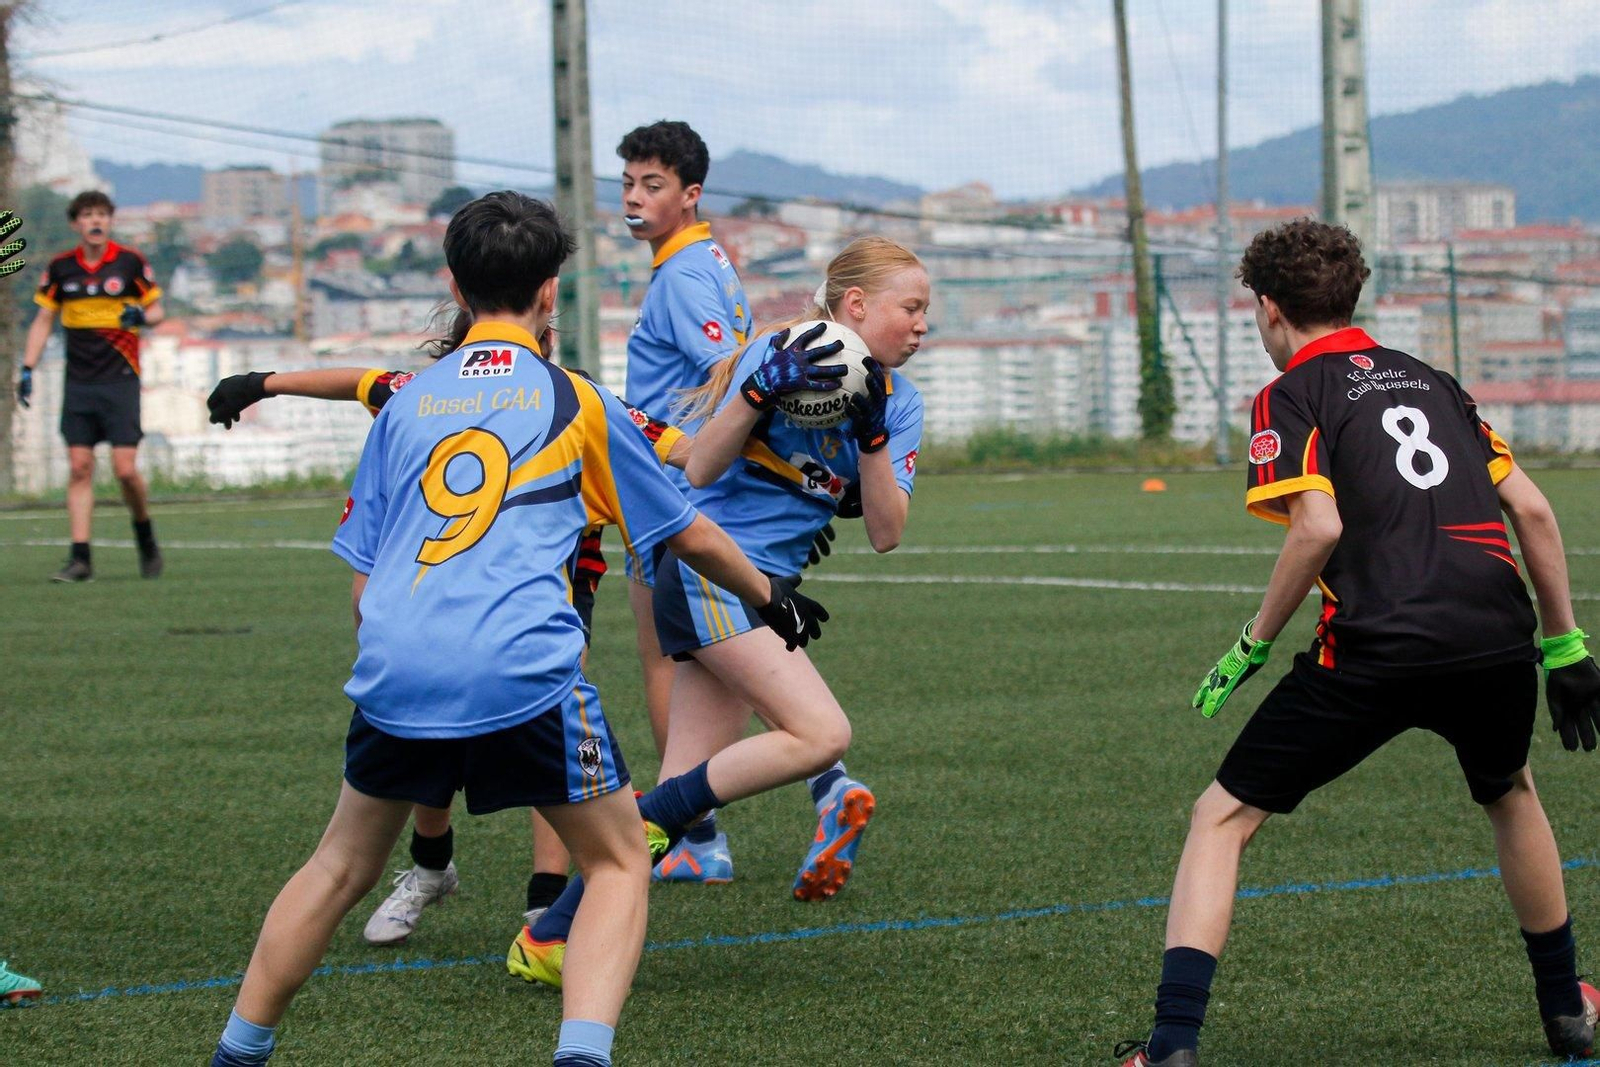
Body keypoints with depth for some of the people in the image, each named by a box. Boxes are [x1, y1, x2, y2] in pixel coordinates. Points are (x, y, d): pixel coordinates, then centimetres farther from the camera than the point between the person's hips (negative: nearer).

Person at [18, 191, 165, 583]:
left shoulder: (130, 262, -1)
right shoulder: (61, 268, 6)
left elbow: (156, 309, 6)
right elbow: (43, 320, 13)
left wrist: (141, 316, -17)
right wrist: (27, 369, 5)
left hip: (120, 378, -3)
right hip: (78, 384, 3)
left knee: (125, 469, -9)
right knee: (79, 468, -3)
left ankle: (145, 536, 18)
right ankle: (80, 558, -3)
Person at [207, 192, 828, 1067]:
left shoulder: (406, 404, 18)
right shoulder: (573, 401, 11)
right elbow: (689, 536, 21)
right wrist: (769, 596, 38)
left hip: (396, 668, 3)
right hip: (522, 671, -3)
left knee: (341, 867, 21)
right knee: (619, 863, 11)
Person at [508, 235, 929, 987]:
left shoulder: (897, 402, 10)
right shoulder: (784, 353, -11)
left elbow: (885, 533, 1)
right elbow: (700, 470, -17)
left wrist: (871, 432, -12)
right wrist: (760, 391, -31)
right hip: (709, 567, -8)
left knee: (682, 800, 1)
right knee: (821, 734, -22)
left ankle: (548, 939, 7)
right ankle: (645, 821, -11)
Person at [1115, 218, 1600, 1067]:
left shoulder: (1291, 396, 4)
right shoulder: (1431, 380, 21)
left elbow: (1319, 526, -12)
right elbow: (1531, 507, 18)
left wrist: (1252, 646, -2)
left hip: (1376, 650, -5)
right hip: (1497, 639, 5)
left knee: (1222, 817, 6)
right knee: (1510, 796, 35)